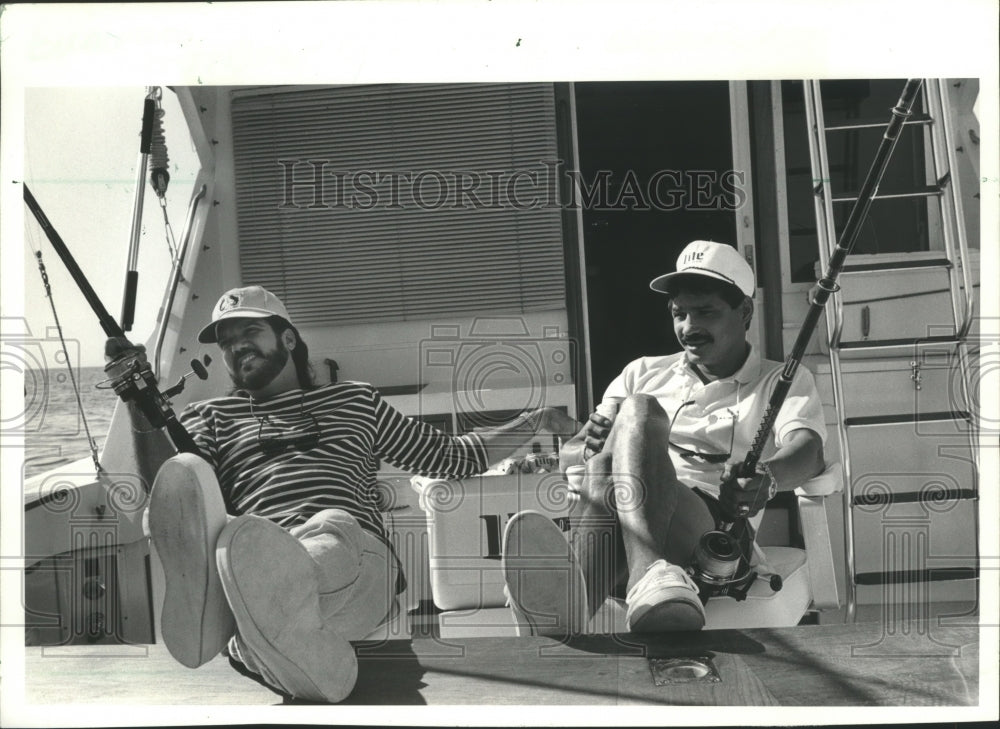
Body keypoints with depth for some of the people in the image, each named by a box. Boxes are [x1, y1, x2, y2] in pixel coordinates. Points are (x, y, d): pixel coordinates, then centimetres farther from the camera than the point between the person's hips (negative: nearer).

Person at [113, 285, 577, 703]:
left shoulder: (355, 401, 35)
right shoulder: (209, 417, 31)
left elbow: (450, 458, 39)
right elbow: (168, 490, 9)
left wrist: (535, 422, 35)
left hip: (357, 554, 0)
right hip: (257, 561, 0)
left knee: (330, 529, -39)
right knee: (185, 475, -34)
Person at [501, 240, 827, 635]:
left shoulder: (784, 381, 22)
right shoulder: (645, 372, 32)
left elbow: (808, 450, -1)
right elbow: (566, 455, 24)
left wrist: (766, 477, -27)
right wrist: (592, 448, -3)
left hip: (712, 522, -3)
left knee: (638, 412, -30)